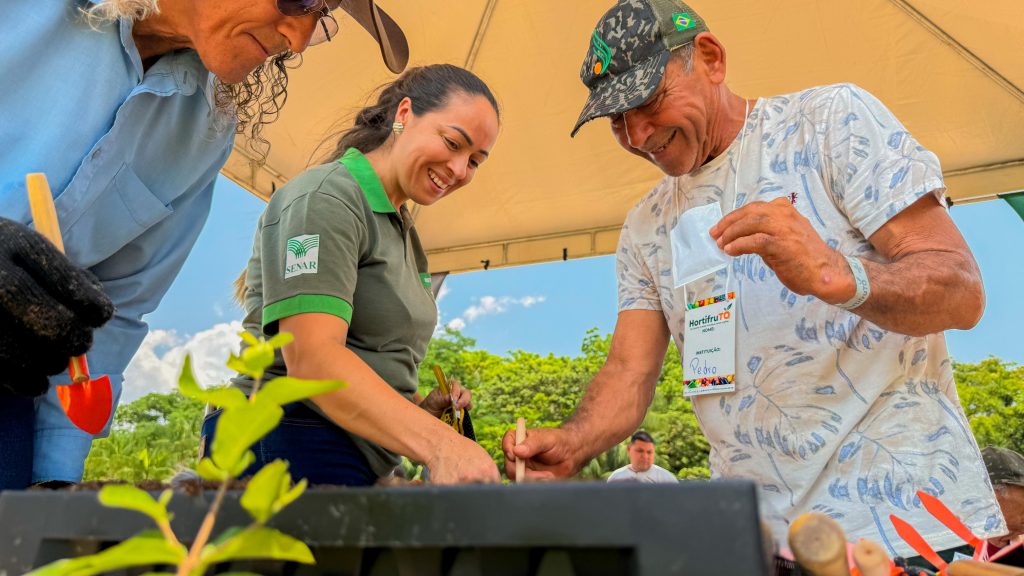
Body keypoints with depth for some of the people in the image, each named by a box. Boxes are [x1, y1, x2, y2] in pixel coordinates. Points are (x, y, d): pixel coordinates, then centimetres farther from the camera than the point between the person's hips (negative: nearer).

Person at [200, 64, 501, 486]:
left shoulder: (401, 230, 16)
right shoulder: (325, 196, -11)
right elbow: (312, 356, -25)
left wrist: (421, 408, 1)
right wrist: (439, 444, -36)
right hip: (289, 451, -8)